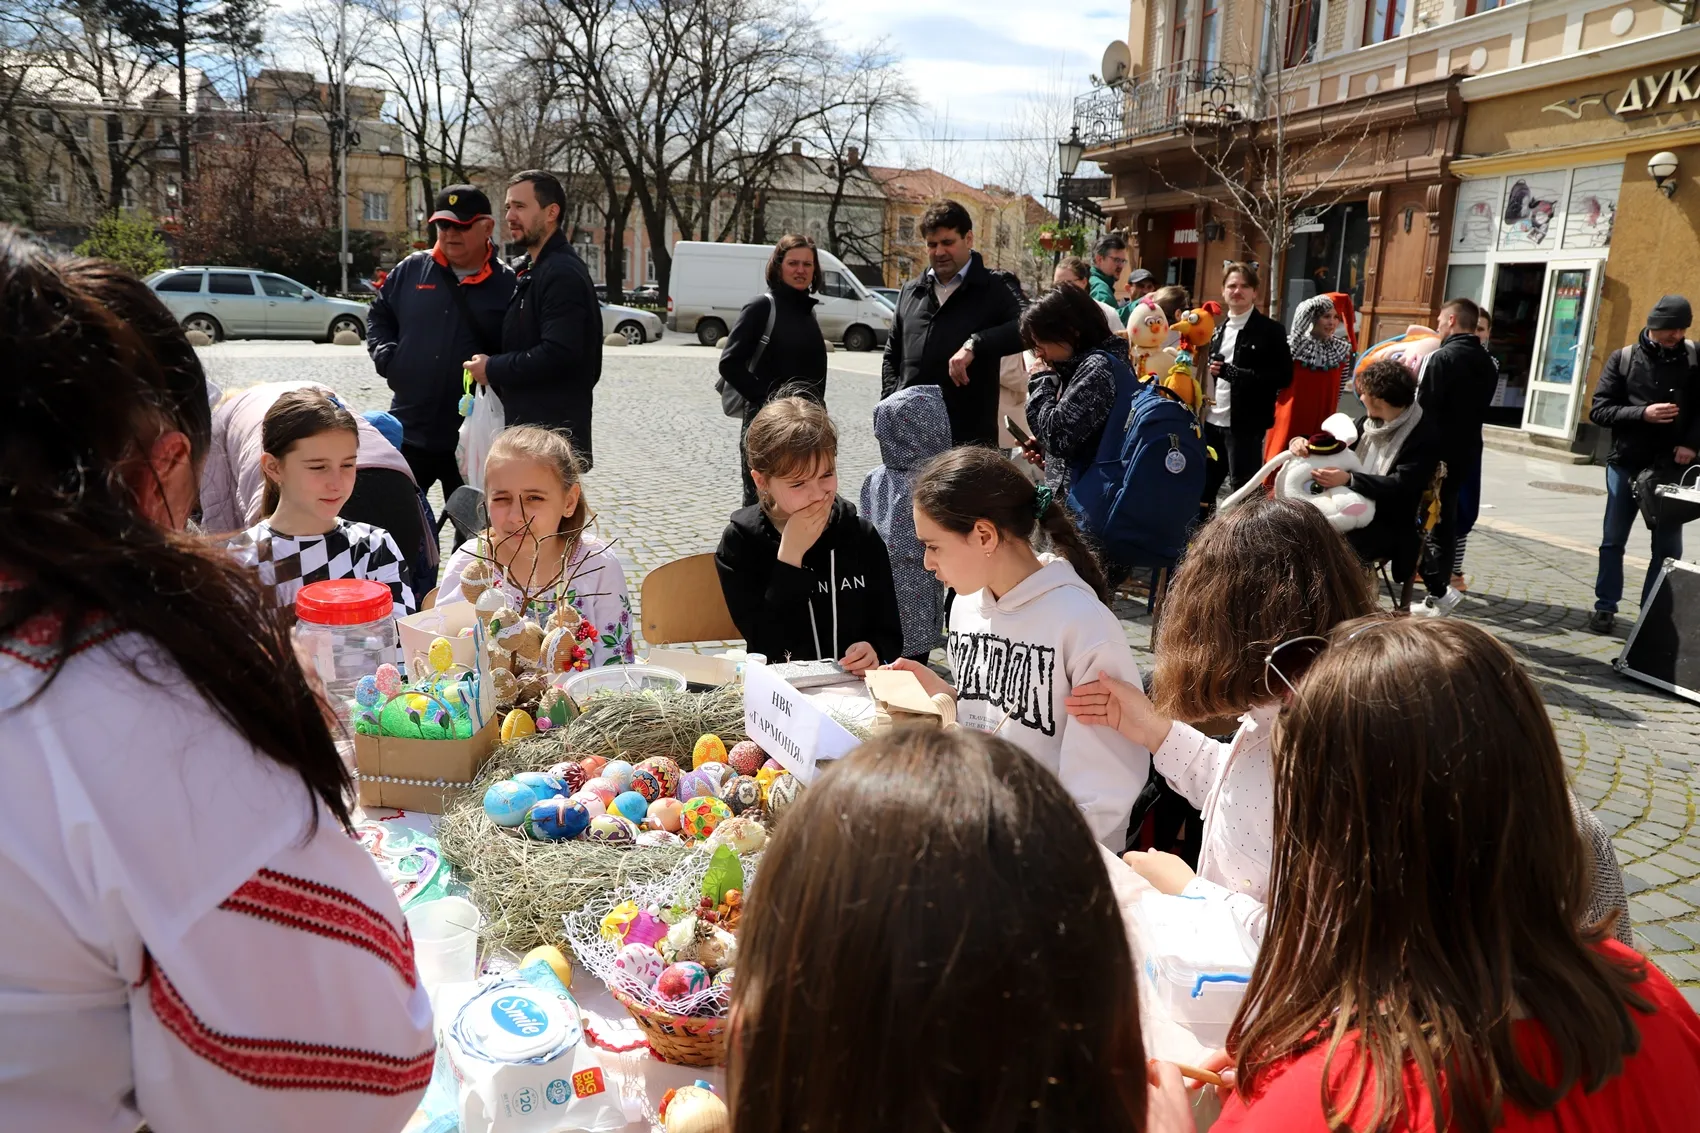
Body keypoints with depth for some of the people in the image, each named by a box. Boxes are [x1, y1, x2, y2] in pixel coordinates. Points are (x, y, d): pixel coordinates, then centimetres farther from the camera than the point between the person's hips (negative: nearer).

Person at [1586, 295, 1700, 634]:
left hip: (1672, 468, 0)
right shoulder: (1623, 358, 0)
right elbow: (1599, 409, -4)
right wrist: (1642, 413, -18)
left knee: (1668, 547, 3)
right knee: (1613, 540, 7)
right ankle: (1605, 607, 19)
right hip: (1625, 465, 0)